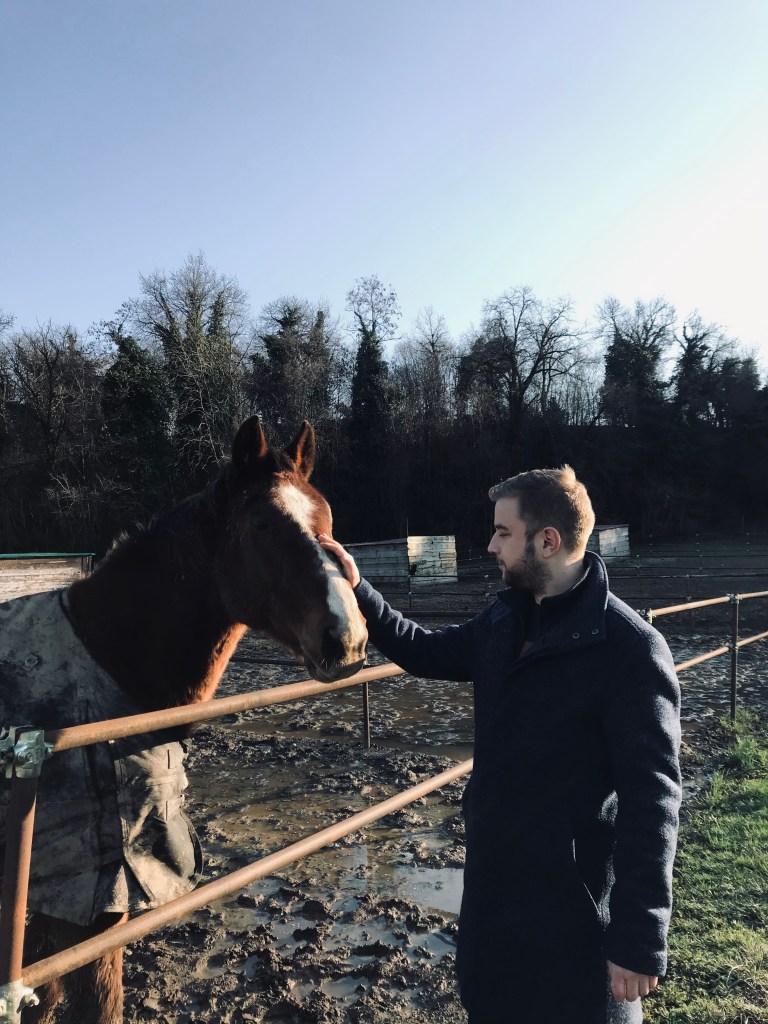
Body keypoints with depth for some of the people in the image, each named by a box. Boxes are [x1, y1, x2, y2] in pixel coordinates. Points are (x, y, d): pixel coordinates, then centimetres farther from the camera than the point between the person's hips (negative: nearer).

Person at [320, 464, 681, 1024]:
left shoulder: (630, 649, -23)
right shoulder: (504, 620, -1)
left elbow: (651, 800, -21)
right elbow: (428, 653, 14)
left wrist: (640, 940, -19)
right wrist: (357, 591, 4)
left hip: (575, 902, -7)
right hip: (492, 876, 7)